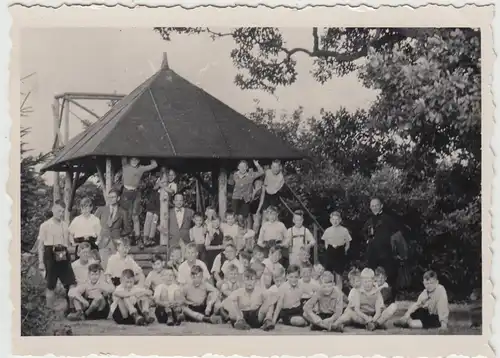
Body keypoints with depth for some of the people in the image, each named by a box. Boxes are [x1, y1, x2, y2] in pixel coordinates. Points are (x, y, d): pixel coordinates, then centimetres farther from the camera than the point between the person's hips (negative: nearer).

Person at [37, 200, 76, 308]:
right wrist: (41, 262, -7)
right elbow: (40, 245, -2)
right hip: (50, 256, -4)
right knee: (50, 286, 3)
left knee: (71, 284, -2)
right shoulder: (45, 225, -1)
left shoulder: (65, 226, 11)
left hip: (63, 257, 4)